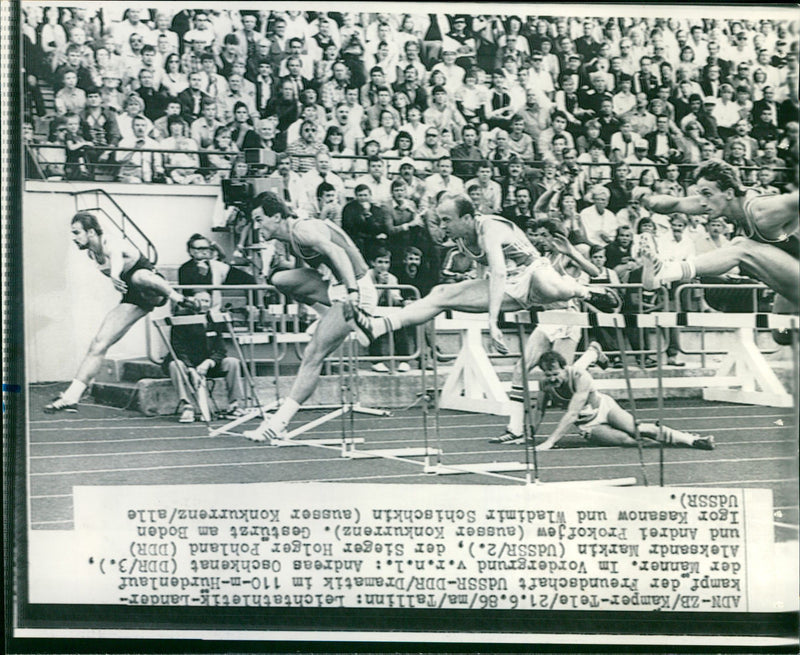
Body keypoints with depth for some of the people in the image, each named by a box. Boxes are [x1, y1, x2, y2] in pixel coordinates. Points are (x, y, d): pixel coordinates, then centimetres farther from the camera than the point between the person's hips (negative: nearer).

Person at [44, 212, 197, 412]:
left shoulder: (113, 245, -26)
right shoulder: (90, 253, -1)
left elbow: (117, 257, -52)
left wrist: (115, 274, -71)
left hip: (151, 292, -7)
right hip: (133, 300, 7)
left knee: (138, 277, -44)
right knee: (98, 346, -5)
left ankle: (179, 299, -22)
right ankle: (71, 397, -2)